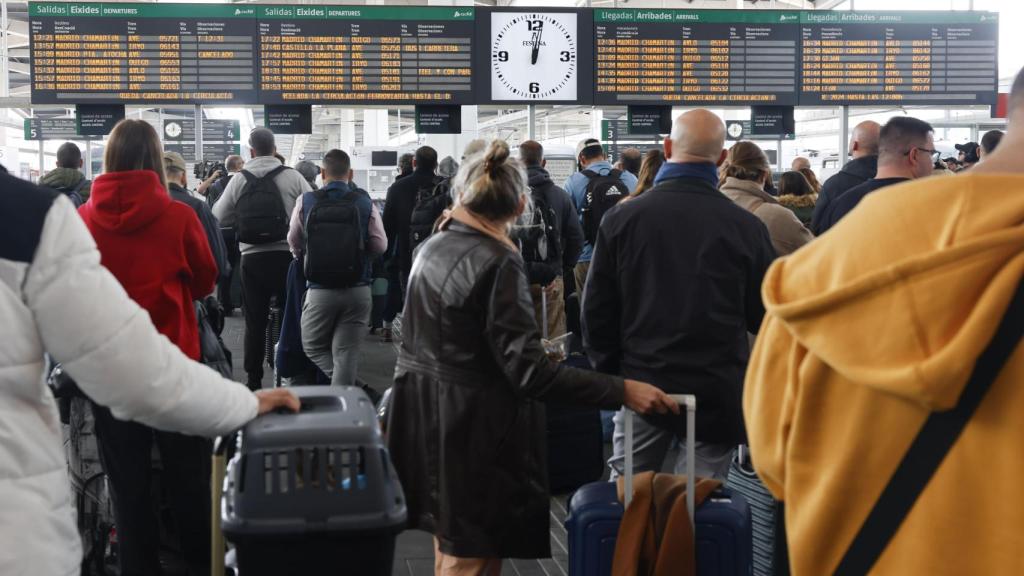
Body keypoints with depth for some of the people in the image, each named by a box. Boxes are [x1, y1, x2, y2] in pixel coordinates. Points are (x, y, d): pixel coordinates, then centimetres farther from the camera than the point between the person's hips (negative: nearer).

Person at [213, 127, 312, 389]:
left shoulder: (239, 181, 0)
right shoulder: (292, 177, -4)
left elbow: (219, 217, 7)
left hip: (252, 257, 1)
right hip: (286, 255, -1)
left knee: (255, 321, 8)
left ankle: (253, 379, 10)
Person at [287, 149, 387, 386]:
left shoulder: (306, 201, -4)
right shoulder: (364, 202, -5)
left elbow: (294, 241, 8)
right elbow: (380, 245, -1)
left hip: (320, 291, -1)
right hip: (358, 290, 1)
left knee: (313, 347, 13)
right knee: (346, 353, 8)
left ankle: (349, 387, -6)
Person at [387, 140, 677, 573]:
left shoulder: (433, 246, 5)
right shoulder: (498, 263, -20)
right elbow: (528, 371, -25)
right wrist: (622, 391, -25)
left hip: (428, 419, 9)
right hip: (473, 432, -8)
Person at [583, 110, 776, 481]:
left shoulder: (621, 218, -6)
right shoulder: (747, 227, -9)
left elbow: (596, 311, -1)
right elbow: (765, 317, 0)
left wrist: (610, 374, 12)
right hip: (718, 392, -1)